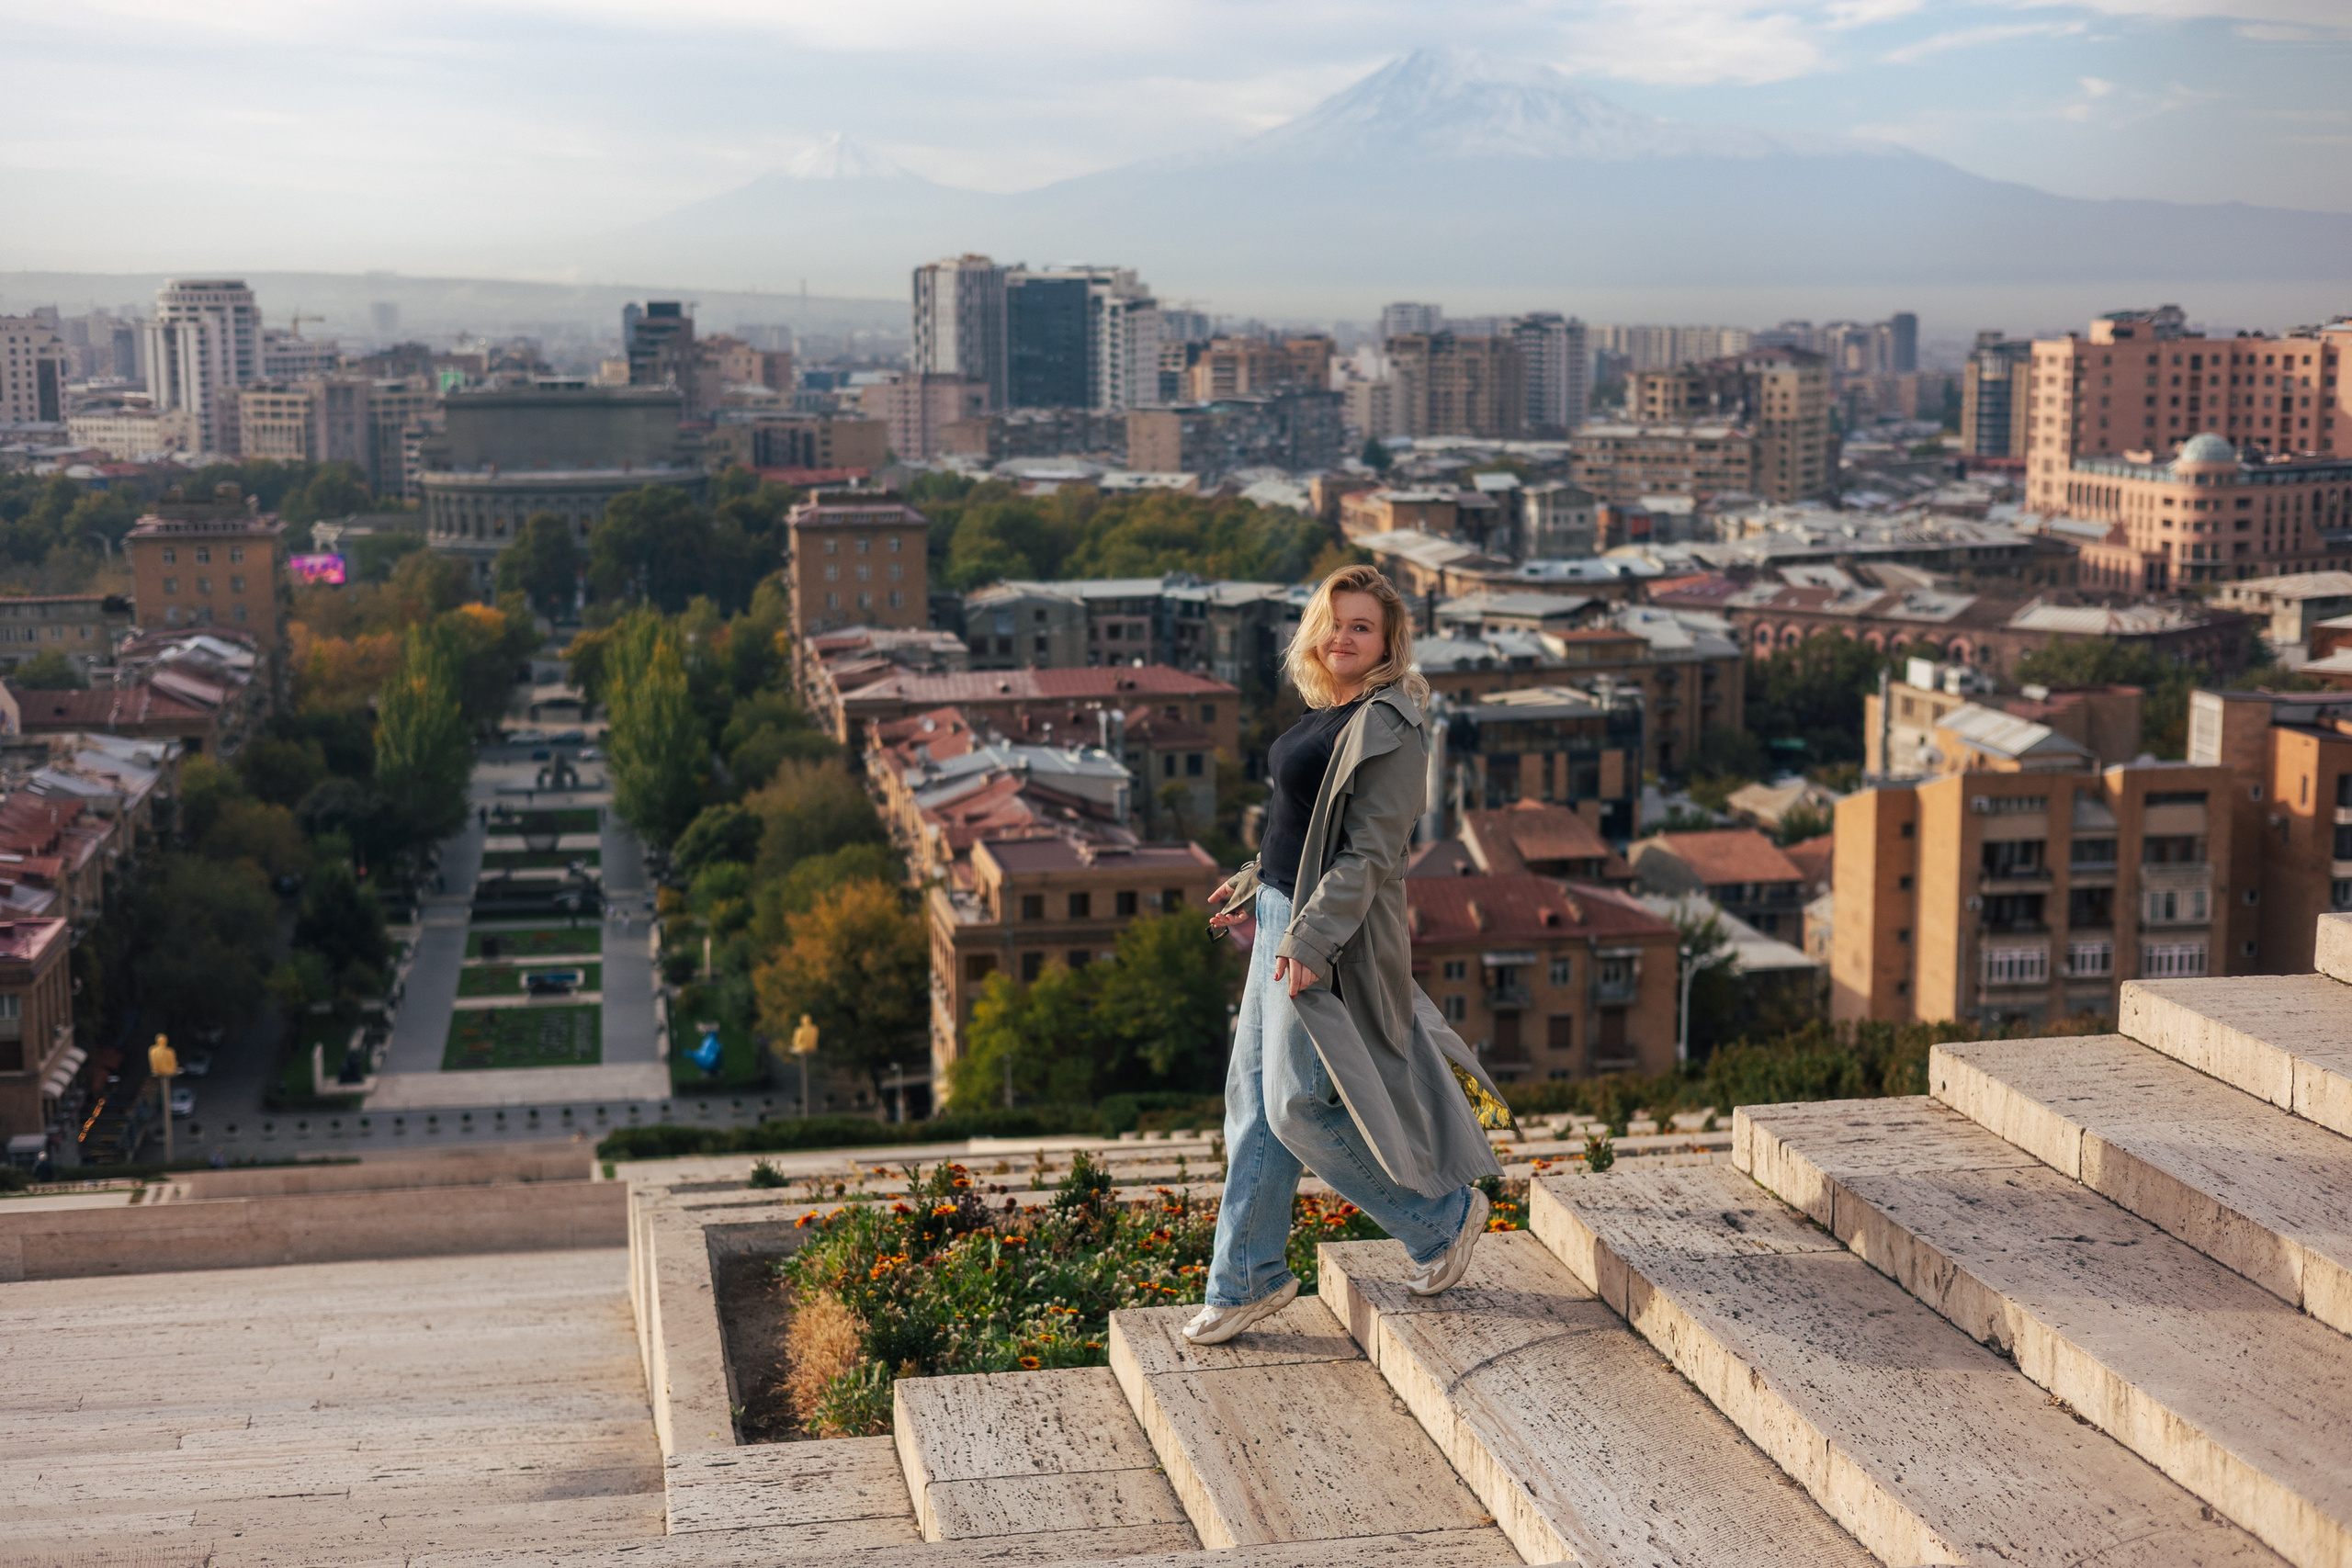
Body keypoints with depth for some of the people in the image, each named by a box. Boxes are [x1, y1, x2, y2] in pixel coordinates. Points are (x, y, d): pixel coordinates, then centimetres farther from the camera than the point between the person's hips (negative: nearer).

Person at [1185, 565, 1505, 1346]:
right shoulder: (1325, 715, 11)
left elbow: (1370, 853, -22)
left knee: (1298, 1106, -6)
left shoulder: (1388, 730, -17)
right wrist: (1253, 887, 27)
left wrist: (1309, 941, -26)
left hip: (1331, 935, -9)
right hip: (1284, 918, 10)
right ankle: (1248, 1279, 22)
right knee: (1253, 1100, 12)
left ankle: (1444, 1214, 13)